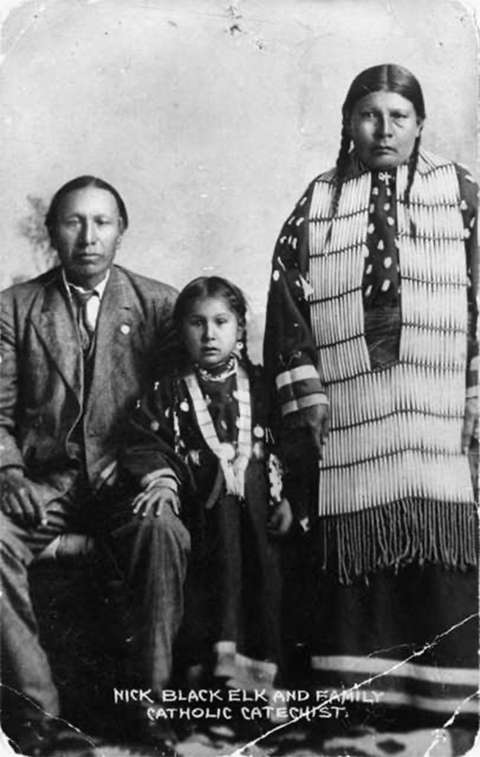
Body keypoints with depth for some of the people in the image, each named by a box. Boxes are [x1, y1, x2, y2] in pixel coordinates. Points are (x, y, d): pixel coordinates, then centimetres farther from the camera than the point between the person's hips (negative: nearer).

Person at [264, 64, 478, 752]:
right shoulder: (317, 205, 15)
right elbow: (287, 304, 8)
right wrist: (304, 394, -3)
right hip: (347, 418, 1)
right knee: (354, 542, -1)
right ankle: (366, 694, 11)